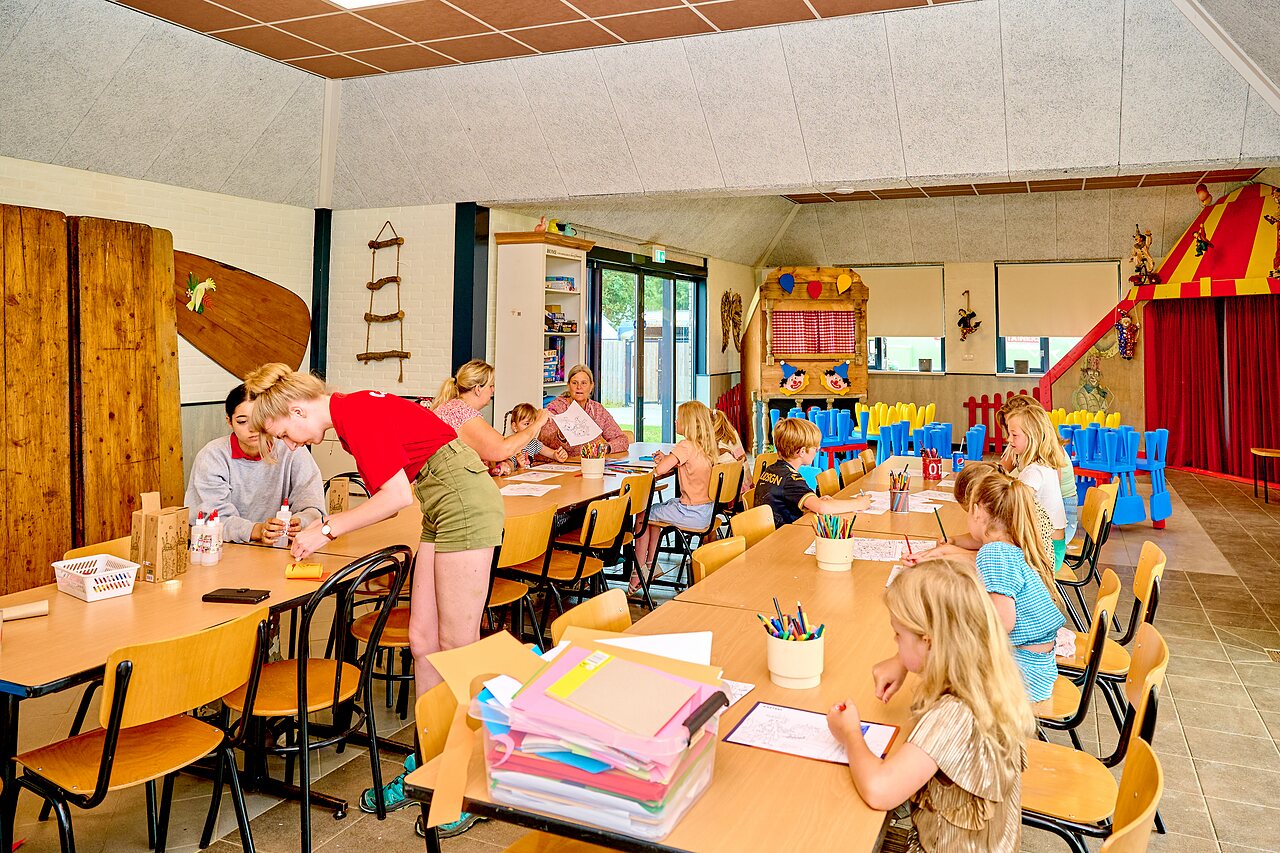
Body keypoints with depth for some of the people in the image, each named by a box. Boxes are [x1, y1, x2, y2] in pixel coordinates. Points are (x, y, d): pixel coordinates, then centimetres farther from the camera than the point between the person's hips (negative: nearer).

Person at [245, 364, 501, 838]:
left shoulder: (357, 413, -15)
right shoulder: (350, 414, 14)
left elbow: (397, 496, -20)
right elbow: (389, 495, 18)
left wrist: (327, 529, -12)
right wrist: (326, 524, 11)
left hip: (464, 500, -10)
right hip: (442, 507, 10)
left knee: (457, 648, -4)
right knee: (422, 641, 11)